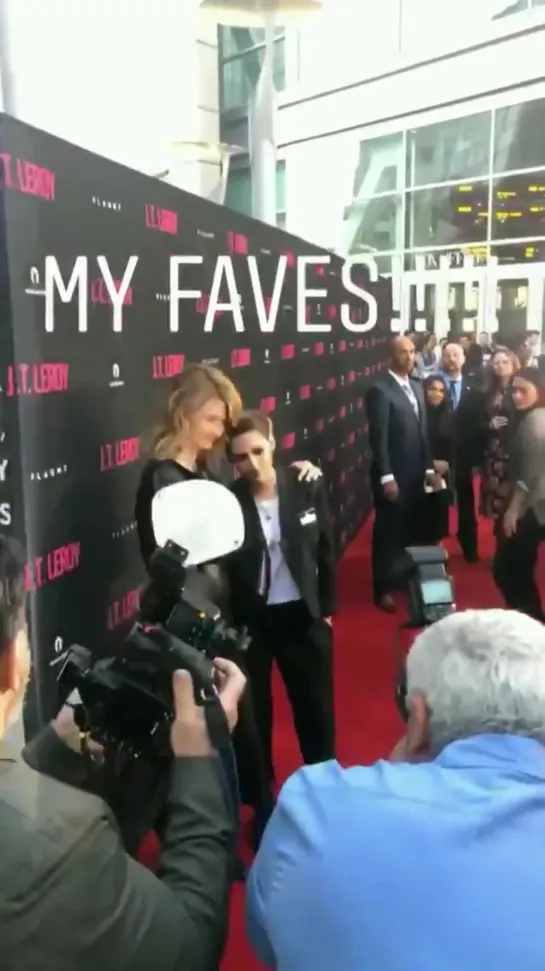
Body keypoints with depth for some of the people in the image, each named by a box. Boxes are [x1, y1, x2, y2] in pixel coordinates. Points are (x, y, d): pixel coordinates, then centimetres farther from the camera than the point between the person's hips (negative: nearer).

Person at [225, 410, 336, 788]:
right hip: (248, 621, -1)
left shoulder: (307, 488, -6)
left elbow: (326, 550, 3)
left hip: (302, 616, 1)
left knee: (317, 709, 15)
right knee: (254, 712, 14)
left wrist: (327, 609, 5)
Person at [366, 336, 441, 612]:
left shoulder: (416, 387, 12)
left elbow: (423, 432, 14)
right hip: (393, 476, -7)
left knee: (411, 531, 15)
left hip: (415, 474, 7)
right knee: (388, 532, 5)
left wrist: (429, 468, 10)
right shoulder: (380, 390, -13)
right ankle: (383, 589, 18)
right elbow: (378, 438, -16)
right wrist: (387, 478, -19)